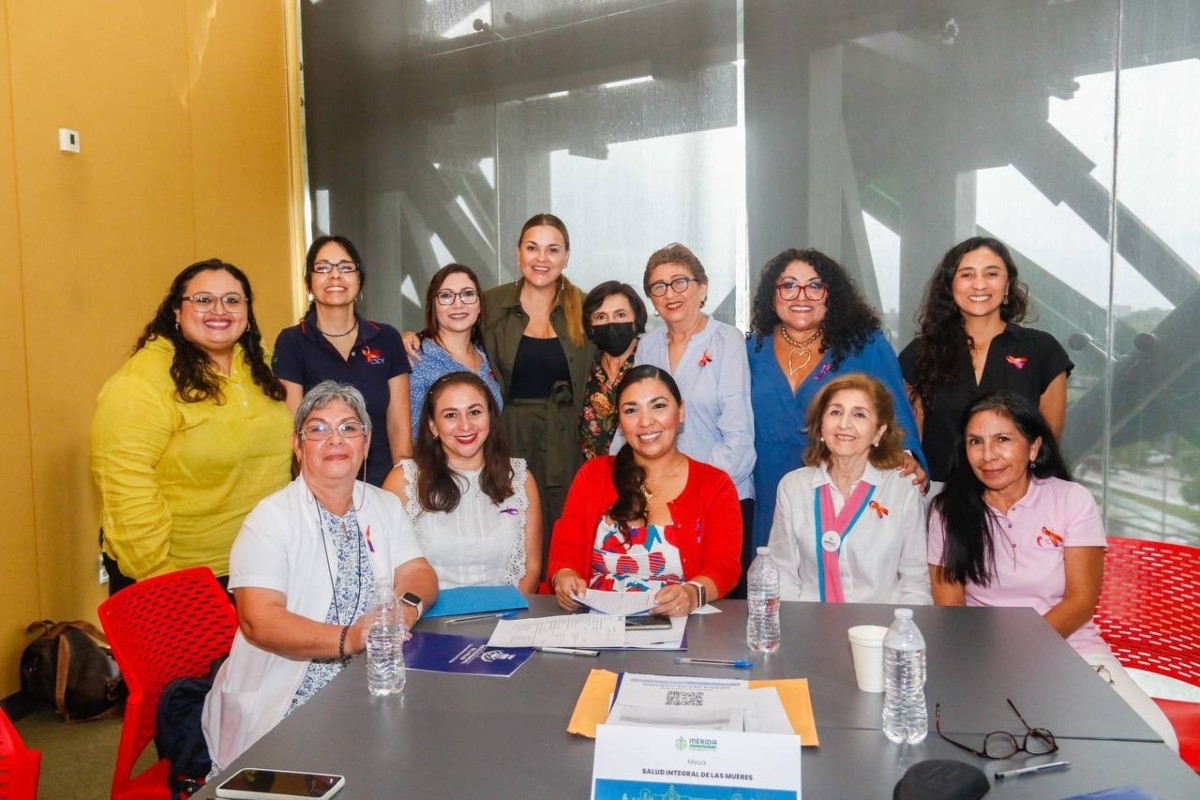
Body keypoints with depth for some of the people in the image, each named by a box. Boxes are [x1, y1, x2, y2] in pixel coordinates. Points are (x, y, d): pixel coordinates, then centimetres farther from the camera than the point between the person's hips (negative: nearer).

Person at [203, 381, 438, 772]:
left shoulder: (386, 507, 12)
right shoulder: (271, 517, -6)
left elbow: (418, 573, 5)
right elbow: (259, 620, -16)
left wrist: (407, 606, -19)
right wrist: (348, 639, -29)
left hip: (376, 688, 5)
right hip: (293, 704, -4)